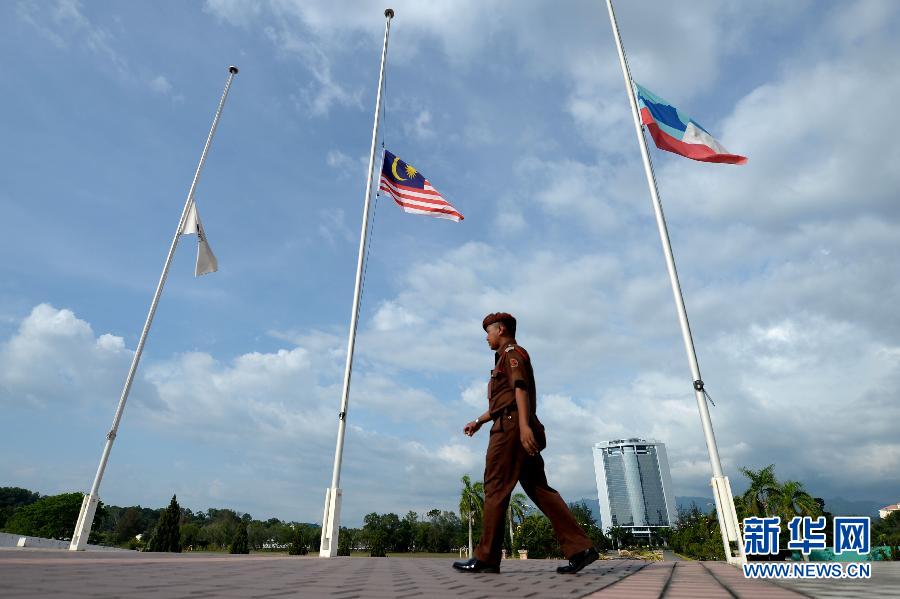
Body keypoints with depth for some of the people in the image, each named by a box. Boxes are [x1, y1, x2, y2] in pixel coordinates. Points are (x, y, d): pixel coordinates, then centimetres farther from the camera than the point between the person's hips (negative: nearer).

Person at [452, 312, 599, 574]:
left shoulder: (511, 352, 1)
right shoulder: (510, 358, 30)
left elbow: (520, 388, -16)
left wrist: (524, 424, -28)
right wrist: (479, 421, 38)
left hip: (511, 426, -10)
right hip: (519, 429, 10)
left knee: (496, 488, -6)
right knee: (539, 489, 3)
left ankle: (486, 557, -2)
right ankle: (579, 547, -3)